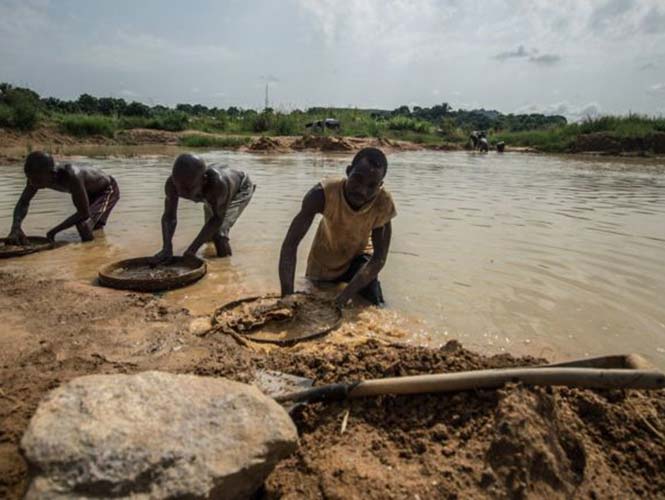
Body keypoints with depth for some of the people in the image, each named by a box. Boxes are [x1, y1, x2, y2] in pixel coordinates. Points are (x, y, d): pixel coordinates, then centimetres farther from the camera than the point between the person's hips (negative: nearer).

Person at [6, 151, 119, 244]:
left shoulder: (71, 176, -44)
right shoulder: (37, 175, -22)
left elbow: (84, 213, -38)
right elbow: (23, 203, -13)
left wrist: (53, 231, -34)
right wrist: (15, 228, -32)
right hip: (90, 191, 7)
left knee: (83, 226, -25)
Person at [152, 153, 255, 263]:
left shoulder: (217, 182, -49)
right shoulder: (173, 182, -36)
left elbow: (219, 218, -36)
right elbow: (169, 216, -28)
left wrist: (194, 247, -39)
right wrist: (166, 248, -44)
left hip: (241, 188, -5)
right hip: (212, 195, 6)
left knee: (219, 232, -23)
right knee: (209, 232, 24)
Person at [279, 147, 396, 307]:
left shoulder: (383, 203, -33)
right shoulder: (323, 193, -36)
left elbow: (379, 258, -30)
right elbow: (290, 244, -37)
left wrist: (343, 298, -41)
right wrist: (287, 297, -47)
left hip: (358, 257, 0)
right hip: (323, 263, 0)